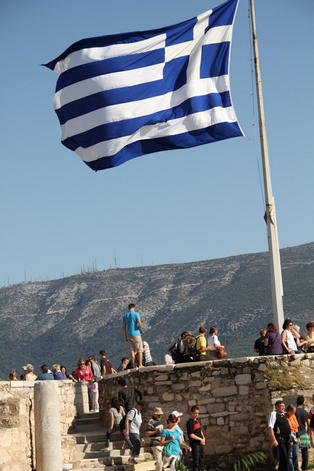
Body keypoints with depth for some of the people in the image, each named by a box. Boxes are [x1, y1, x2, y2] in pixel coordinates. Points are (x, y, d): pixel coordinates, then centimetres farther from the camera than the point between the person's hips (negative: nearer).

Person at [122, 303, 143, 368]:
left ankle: (134, 366, 5)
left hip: (129, 335, 5)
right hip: (136, 334, -5)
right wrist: (139, 329, 5)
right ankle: (140, 365, 0)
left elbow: (124, 327, 9)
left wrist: (125, 337, 13)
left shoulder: (125, 315, 8)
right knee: (139, 350, 3)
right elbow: (140, 324, -17)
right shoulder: (136, 314, -8)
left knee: (132, 351, 6)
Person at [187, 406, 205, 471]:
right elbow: (191, 435, -17)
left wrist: (203, 438, 2)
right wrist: (200, 439, -13)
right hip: (195, 444, -8)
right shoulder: (190, 422, -14)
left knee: (202, 458, 16)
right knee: (196, 460, -4)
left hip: (201, 443, 8)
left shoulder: (197, 420, 11)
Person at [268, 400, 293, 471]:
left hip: (286, 440, 8)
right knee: (284, 460, -11)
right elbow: (270, 428, -15)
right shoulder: (273, 414, -8)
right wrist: (273, 440, -23)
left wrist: (289, 439, 21)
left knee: (285, 459, 11)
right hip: (279, 440, -8)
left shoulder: (283, 415, 18)